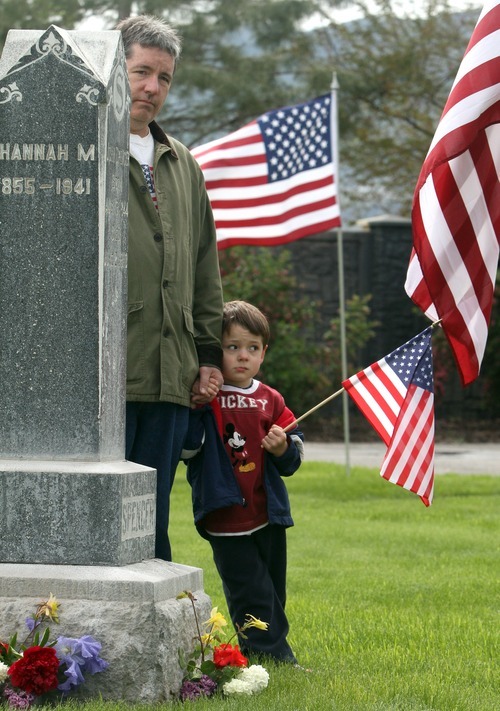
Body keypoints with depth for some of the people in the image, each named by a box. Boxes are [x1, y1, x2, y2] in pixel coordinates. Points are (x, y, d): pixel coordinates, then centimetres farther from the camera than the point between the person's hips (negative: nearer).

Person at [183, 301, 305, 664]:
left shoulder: (270, 400, 8)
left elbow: (294, 459, 9)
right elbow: (186, 448, -15)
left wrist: (284, 448, -12)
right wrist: (196, 408, -23)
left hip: (269, 514, 5)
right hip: (227, 518, -5)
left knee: (274, 590, 13)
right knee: (251, 593, -6)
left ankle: (265, 653, 26)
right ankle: (274, 655, 0)